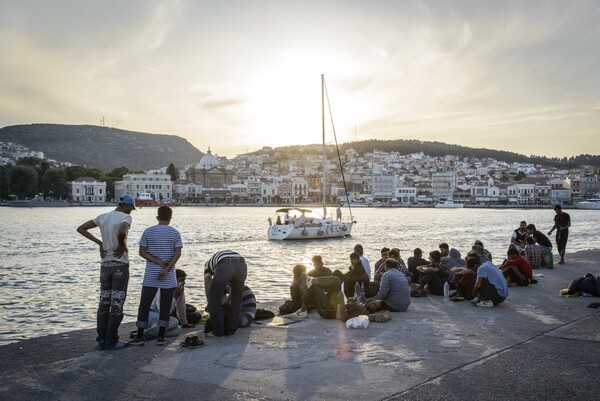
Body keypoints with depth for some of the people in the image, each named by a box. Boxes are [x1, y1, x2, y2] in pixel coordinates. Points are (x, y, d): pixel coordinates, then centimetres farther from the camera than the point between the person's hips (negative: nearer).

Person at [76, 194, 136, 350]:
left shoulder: (102, 217, 9)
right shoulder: (126, 217, -11)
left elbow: (80, 229, 10)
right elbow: (121, 233, -32)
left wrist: (99, 243, 8)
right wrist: (123, 246, -12)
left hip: (105, 264, 6)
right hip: (120, 265, -6)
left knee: (104, 303, 11)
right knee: (117, 304, 1)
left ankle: (101, 340, 13)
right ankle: (111, 341, 4)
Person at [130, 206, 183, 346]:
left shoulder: (148, 231, 3)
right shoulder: (175, 233, 1)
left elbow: (142, 252, -2)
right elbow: (178, 253, -8)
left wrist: (159, 262, -5)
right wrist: (166, 269, -11)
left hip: (150, 275, 0)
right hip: (169, 276, 0)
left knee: (144, 305, 7)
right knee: (165, 306, 6)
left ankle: (140, 336, 7)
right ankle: (161, 336, 7)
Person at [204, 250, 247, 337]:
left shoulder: (208, 263, 39)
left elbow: (207, 287, 35)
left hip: (225, 267, -3)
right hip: (241, 265, 3)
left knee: (214, 298, 16)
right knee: (236, 299, 24)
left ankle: (218, 331, 18)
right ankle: (231, 330, 26)